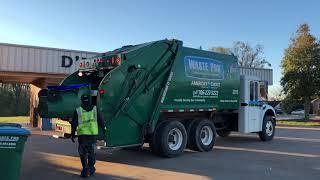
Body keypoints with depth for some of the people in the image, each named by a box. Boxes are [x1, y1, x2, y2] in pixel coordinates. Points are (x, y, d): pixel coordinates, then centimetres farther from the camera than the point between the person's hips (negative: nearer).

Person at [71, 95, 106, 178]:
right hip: (93, 134, 2)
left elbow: (74, 124, 3)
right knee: (91, 151, 16)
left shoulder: (78, 111, 0)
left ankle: (85, 169, 2)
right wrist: (104, 129, 18)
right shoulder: (95, 109, 3)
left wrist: (73, 134, 11)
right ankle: (91, 168, 22)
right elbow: (101, 120, 7)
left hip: (82, 135, -2)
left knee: (83, 152, 8)